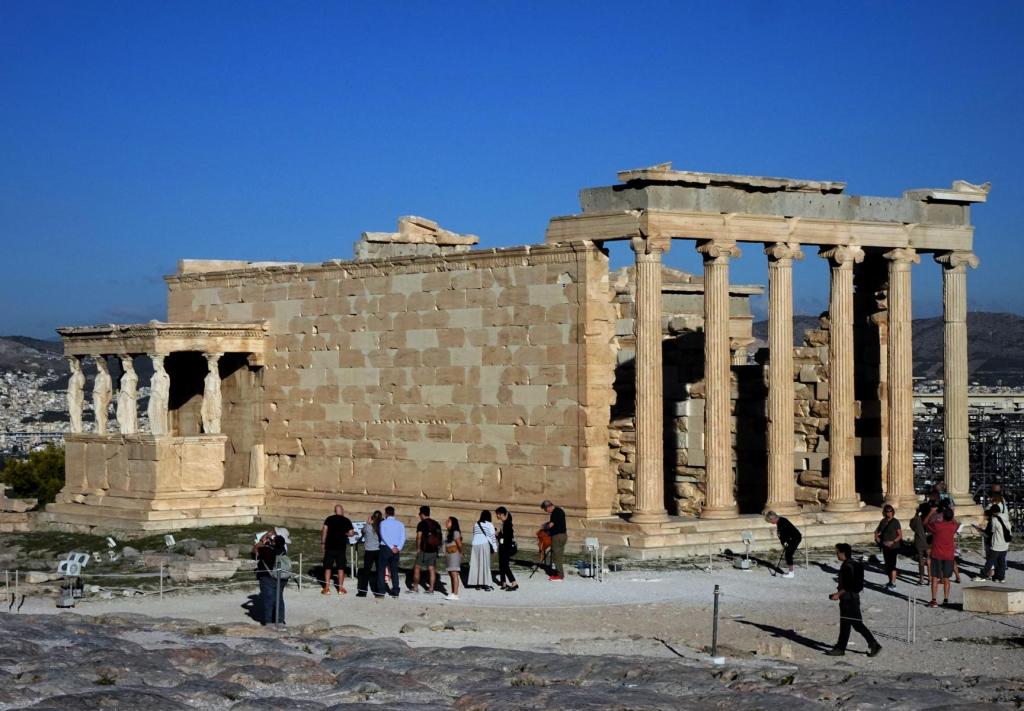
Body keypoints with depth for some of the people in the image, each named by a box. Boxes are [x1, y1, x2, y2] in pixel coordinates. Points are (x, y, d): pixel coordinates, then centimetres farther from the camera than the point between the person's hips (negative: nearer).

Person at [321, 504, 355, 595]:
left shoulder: (329, 519, 2)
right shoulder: (346, 520, 2)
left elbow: (324, 530, -7)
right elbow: (351, 533, -2)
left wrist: (322, 543, -2)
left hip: (330, 546, 0)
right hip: (341, 547, 0)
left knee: (328, 567, 6)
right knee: (341, 568, 7)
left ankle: (327, 588, 2)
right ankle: (340, 588, 7)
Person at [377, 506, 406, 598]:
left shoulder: (383, 523, -3)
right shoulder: (400, 524, 8)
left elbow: (384, 536, -14)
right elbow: (403, 537, -2)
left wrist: (391, 547, -15)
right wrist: (398, 548, -10)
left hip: (385, 548, -4)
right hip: (396, 549, 4)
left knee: (381, 569, 4)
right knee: (394, 570, 9)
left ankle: (381, 591, -2)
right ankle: (395, 592, 7)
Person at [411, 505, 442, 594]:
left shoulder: (422, 523, -8)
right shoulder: (436, 524, 11)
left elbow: (419, 537, -14)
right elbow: (439, 537, 11)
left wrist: (418, 548, -6)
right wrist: (437, 547, 14)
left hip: (424, 550, -6)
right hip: (434, 550, 6)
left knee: (416, 567, 4)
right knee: (432, 569, 5)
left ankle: (415, 587, 3)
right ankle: (431, 589, 3)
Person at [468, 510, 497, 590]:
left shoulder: (476, 524, 13)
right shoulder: (489, 525, 1)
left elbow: (474, 535, 15)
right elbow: (492, 536, -2)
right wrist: (495, 547, 3)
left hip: (475, 545, 4)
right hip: (484, 544, -4)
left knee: (475, 564, 10)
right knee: (485, 564, 0)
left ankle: (477, 583, 11)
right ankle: (486, 584, -4)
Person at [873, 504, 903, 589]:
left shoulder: (895, 522, -8)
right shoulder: (883, 521, 9)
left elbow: (900, 535, -9)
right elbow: (877, 531, 22)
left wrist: (893, 542, -20)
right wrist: (876, 537, 2)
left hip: (893, 547, -6)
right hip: (885, 547, 6)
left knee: (892, 565, -10)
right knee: (887, 565, 12)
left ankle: (893, 584, -9)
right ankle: (890, 581, 24)